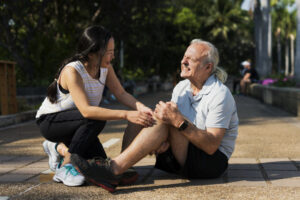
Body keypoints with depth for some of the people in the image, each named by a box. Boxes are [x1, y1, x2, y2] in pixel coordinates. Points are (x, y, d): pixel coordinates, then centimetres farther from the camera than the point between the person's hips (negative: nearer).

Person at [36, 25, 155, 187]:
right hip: (49, 121, -7)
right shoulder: (72, 71, -30)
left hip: (75, 122, 7)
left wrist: (141, 107, -30)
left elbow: (121, 93, -10)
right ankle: (65, 167, -20)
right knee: (96, 119, -33)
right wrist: (126, 115, -45)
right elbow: (86, 110, -40)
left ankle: (59, 147, 16)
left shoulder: (105, 67, -8)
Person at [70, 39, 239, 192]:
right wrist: (167, 141, -20)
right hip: (182, 158, 8)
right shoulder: (181, 87, 7)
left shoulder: (220, 94, -16)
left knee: (167, 122, -28)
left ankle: (113, 169, -35)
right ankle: (123, 169, -26)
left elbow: (212, 146, -25)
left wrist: (178, 121, -34)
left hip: (212, 160, -7)